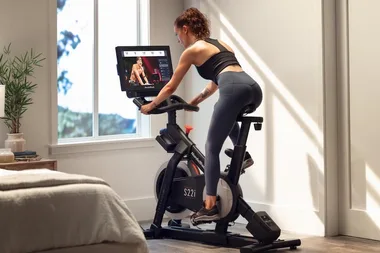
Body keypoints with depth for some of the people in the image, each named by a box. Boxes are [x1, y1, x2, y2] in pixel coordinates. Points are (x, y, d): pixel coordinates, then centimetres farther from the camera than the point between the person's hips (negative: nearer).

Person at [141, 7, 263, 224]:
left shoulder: (192, 50, 13)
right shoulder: (219, 43, 33)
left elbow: (171, 88, 21)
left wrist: (150, 105, 37)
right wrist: (194, 102, 54)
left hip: (234, 90, -7)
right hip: (253, 88, 7)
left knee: (212, 148, 2)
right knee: (228, 115, 41)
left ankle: (210, 206, -3)